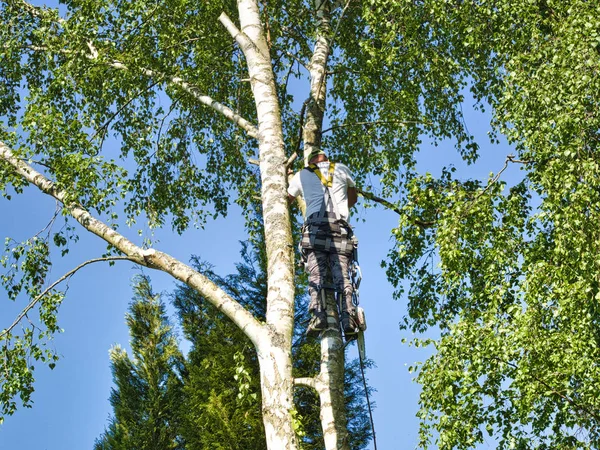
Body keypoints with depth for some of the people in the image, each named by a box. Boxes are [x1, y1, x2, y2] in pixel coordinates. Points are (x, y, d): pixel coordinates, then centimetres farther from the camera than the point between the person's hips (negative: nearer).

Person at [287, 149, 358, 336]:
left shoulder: (301, 175, 23)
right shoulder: (341, 169, 25)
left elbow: (288, 198, 40)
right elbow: (353, 198, 38)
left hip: (315, 228, -1)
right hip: (340, 229, 1)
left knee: (316, 274, -9)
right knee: (342, 275, -6)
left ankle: (318, 315, -30)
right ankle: (348, 318, -23)